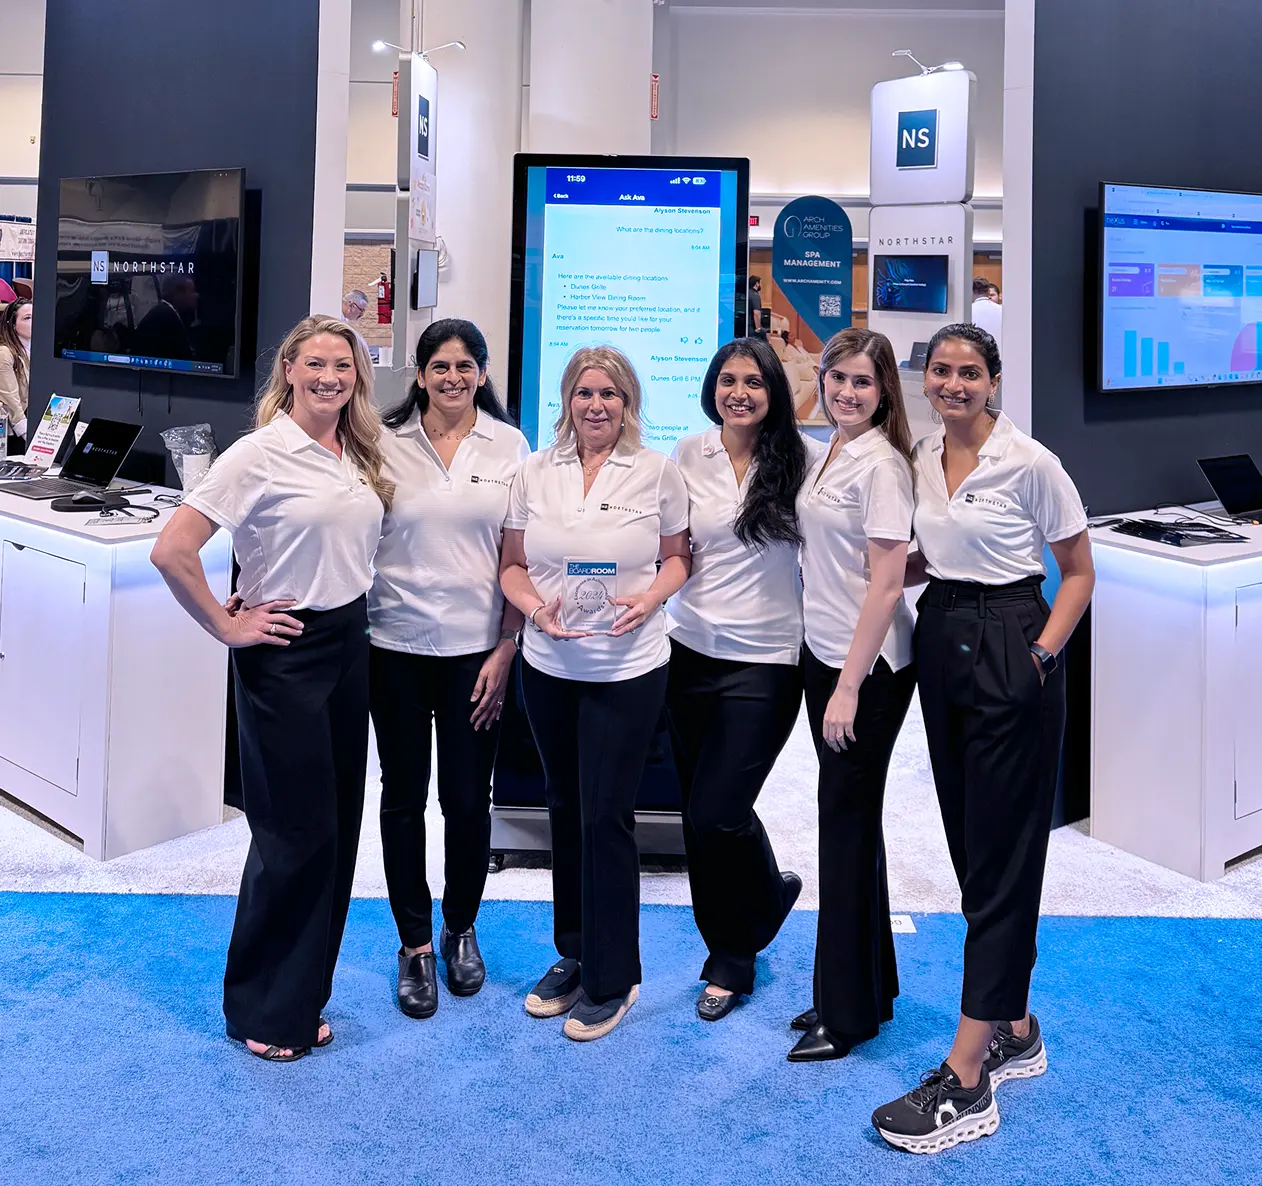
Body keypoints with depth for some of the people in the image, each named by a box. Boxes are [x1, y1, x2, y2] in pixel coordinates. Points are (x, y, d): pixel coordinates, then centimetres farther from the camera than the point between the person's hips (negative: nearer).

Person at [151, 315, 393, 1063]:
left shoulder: (360, 456, 7)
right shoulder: (260, 454, -13)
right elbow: (172, 551, -18)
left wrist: (352, 620, 9)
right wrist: (227, 627, -13)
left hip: (351, 646, 7)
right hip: (286, 653, -7)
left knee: (338, 826, 11)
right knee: (295, 832, -1)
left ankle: (302, 995, 26)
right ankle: (261, 1010, 16)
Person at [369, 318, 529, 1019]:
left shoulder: (509, 447, 2)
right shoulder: (387, 443, 1)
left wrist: (506, 651, -3)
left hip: (476, 646, 0)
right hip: (397, 643, 0)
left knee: (467, 798, 6)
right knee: (403, 796, 7)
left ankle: (461, 930, 28)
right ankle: (414, 944, 21)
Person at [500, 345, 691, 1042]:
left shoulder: (657, 472, -2)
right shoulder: (534, 472, 4)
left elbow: (677, 557, 6)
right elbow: (513, 565, 7)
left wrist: (650, 599, -14)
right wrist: (536, 606, -12)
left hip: (628, 669, -3)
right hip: (549, 666, 3)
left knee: (606, 816, -2)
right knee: (565, 809, 14)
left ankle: (611, 979, 12)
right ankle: (572, 955, 30)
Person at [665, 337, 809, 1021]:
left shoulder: (797, 462, -4)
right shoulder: (688, 456, 5)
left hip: (764, 659, -4)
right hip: (693, 649, 4)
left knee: (717, 814, -9)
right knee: (696, 814, 10)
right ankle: (728, 949, 31)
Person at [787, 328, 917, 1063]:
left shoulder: (882, 465, -16)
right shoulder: (828, 454, 9)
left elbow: (886, 584, -19)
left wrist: (849, 687, -20)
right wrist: (830, 677, 10)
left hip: (869, 669, -9)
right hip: (824, 655, 9)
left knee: (848, 823, -1)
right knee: (849, 821, 15)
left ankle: (849, 1013, 13)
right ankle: (870, 987, 30)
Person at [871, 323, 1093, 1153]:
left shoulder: (1030, 463, -10)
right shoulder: (920, 460, 8)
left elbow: (1079, 571, -4)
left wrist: (1042, 654, -13)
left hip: (1010, 653, -7)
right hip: (940, 643, 7)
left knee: (999, 854, -6)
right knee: (969, 843, 11)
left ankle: (966, 1082, -4)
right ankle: (1017, 1032, 26)